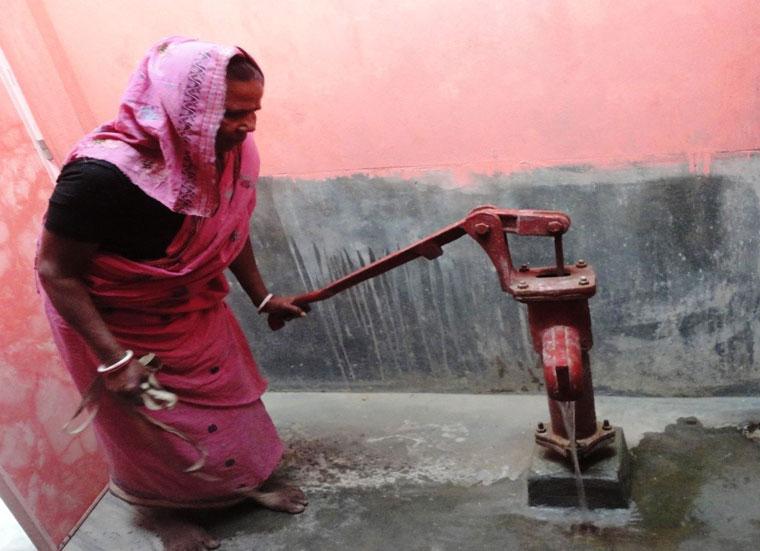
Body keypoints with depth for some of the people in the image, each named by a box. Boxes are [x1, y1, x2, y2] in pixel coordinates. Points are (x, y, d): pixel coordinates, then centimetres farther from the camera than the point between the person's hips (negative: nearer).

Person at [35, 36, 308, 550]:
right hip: (112, 322, -5)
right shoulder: (104, 173, -37)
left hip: (193, 308, 5)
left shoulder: (231, 151, -17)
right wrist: (114, 359, -29)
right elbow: (56, 271, -27)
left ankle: (253, 479, 42)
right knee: (151, 427, 13)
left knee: (227, 394, 17)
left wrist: (262, 296, 9)